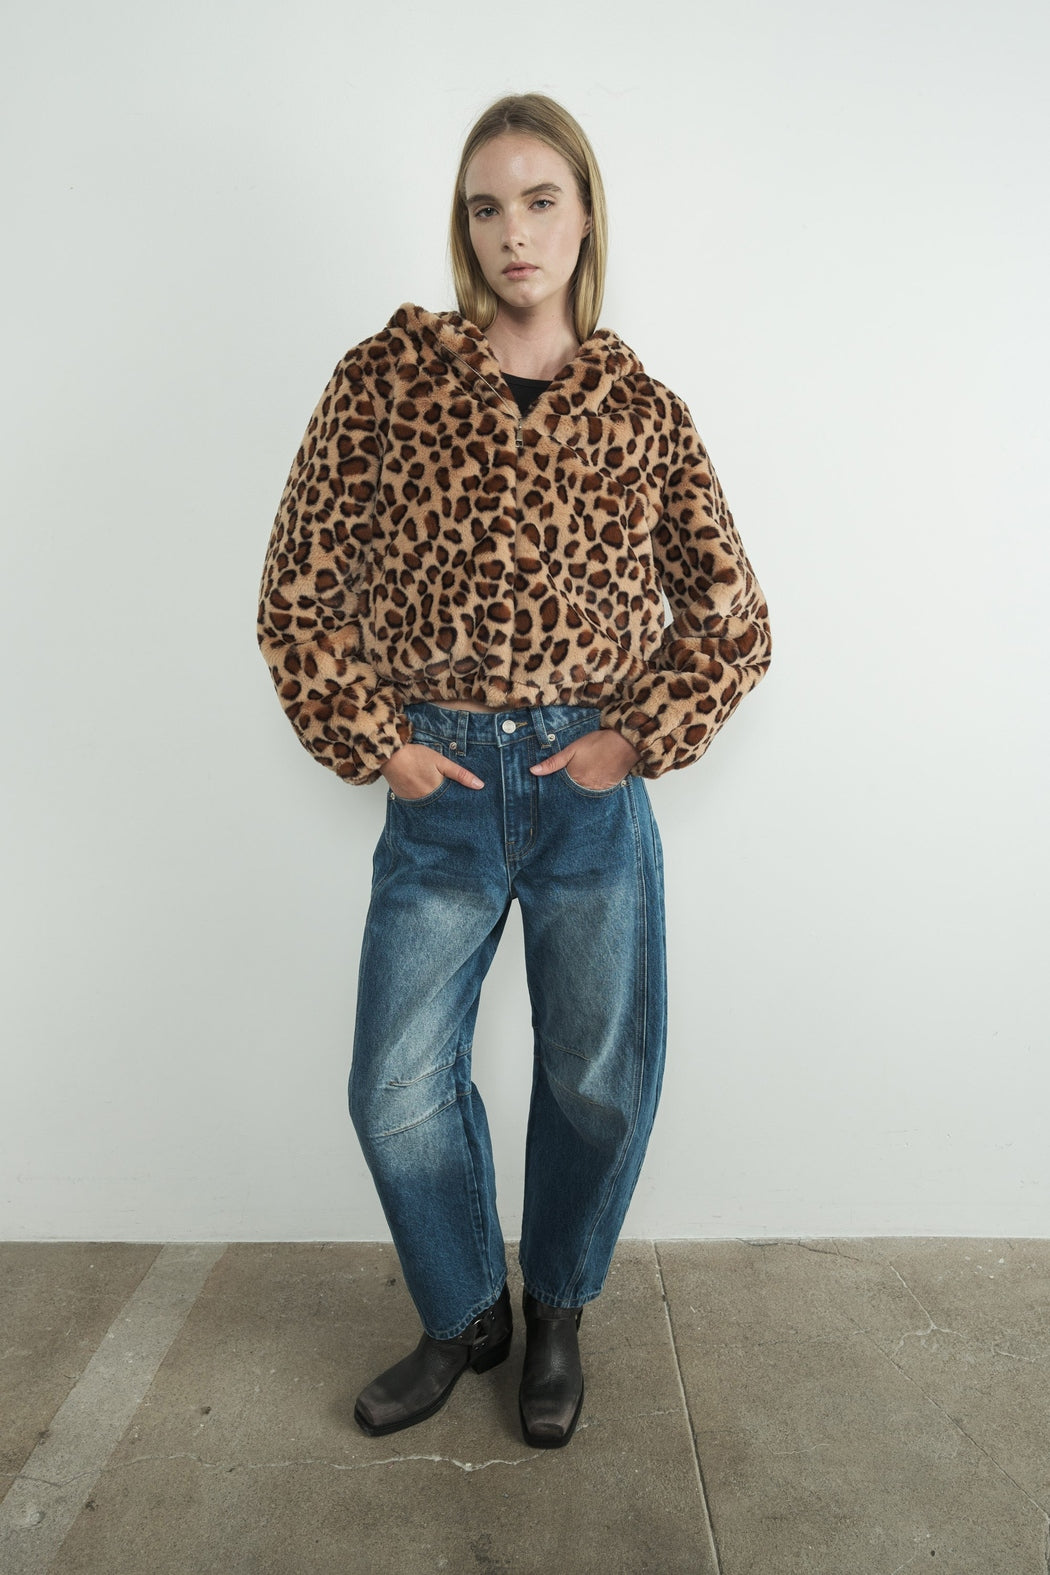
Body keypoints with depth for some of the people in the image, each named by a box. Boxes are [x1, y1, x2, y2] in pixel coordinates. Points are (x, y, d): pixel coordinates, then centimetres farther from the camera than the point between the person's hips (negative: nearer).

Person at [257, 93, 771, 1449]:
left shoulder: (642, 409, 4)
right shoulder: (386, 377, 1)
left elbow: (734, 619, 8)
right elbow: (299, 588, 2)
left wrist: (637, 737, -4)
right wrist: (374, 743, -4)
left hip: (593, 789, 1)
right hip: (441, 787, 0)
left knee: (599, 1083, 10)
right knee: (398, 1092, 8)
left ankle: (556, 1313, 40)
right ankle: (464, 1316, 38)